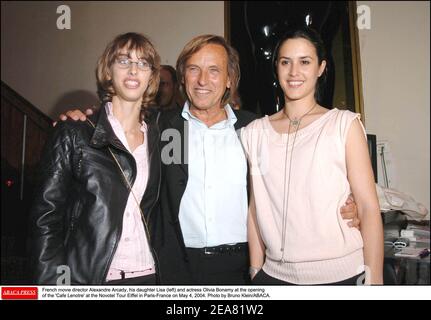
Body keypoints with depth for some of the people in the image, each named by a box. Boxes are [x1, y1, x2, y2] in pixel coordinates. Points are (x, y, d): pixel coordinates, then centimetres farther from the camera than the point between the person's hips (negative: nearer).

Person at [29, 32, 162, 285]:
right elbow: (46, 217, -5)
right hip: (87, 277, -2)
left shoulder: (156, 135, 5)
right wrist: (52, 283, -11)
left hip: (146, 275, 3)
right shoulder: (74, 134, -4)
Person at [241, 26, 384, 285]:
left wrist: (374, 278, -11)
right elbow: (256, 207, 5)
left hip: (339, 274, -2)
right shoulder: (255, 132, 2)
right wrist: (255, 272, 3)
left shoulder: (345, 124, -5)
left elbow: (369, 207, -7)